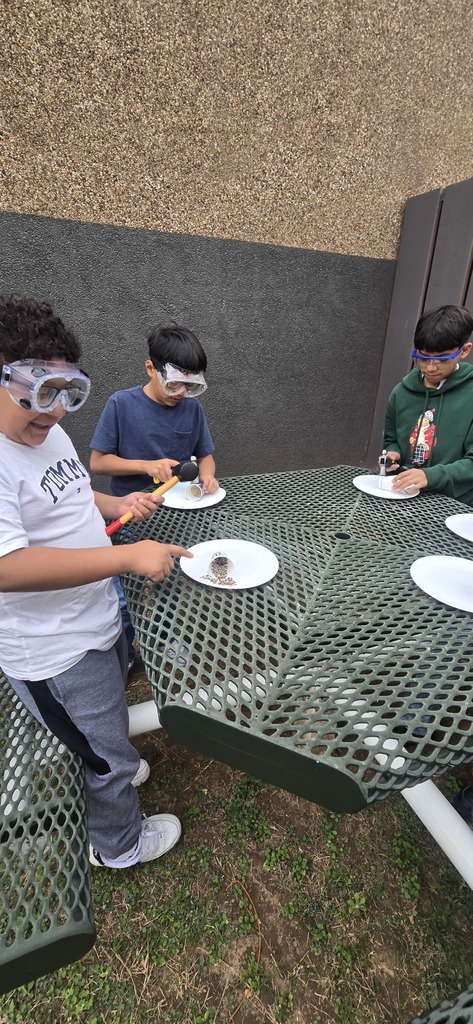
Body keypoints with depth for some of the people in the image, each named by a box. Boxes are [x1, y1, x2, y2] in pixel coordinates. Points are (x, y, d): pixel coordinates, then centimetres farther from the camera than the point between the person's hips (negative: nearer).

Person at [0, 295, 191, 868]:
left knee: (106, 721, 33)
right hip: (56, 653, -8)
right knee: (108, 756, 15)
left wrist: (116, 506, 0)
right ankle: (119, 846, 46)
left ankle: (108, 772, 64)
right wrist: (129, 556, -34)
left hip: (97, 620, 9)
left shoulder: (47, 432, 2)